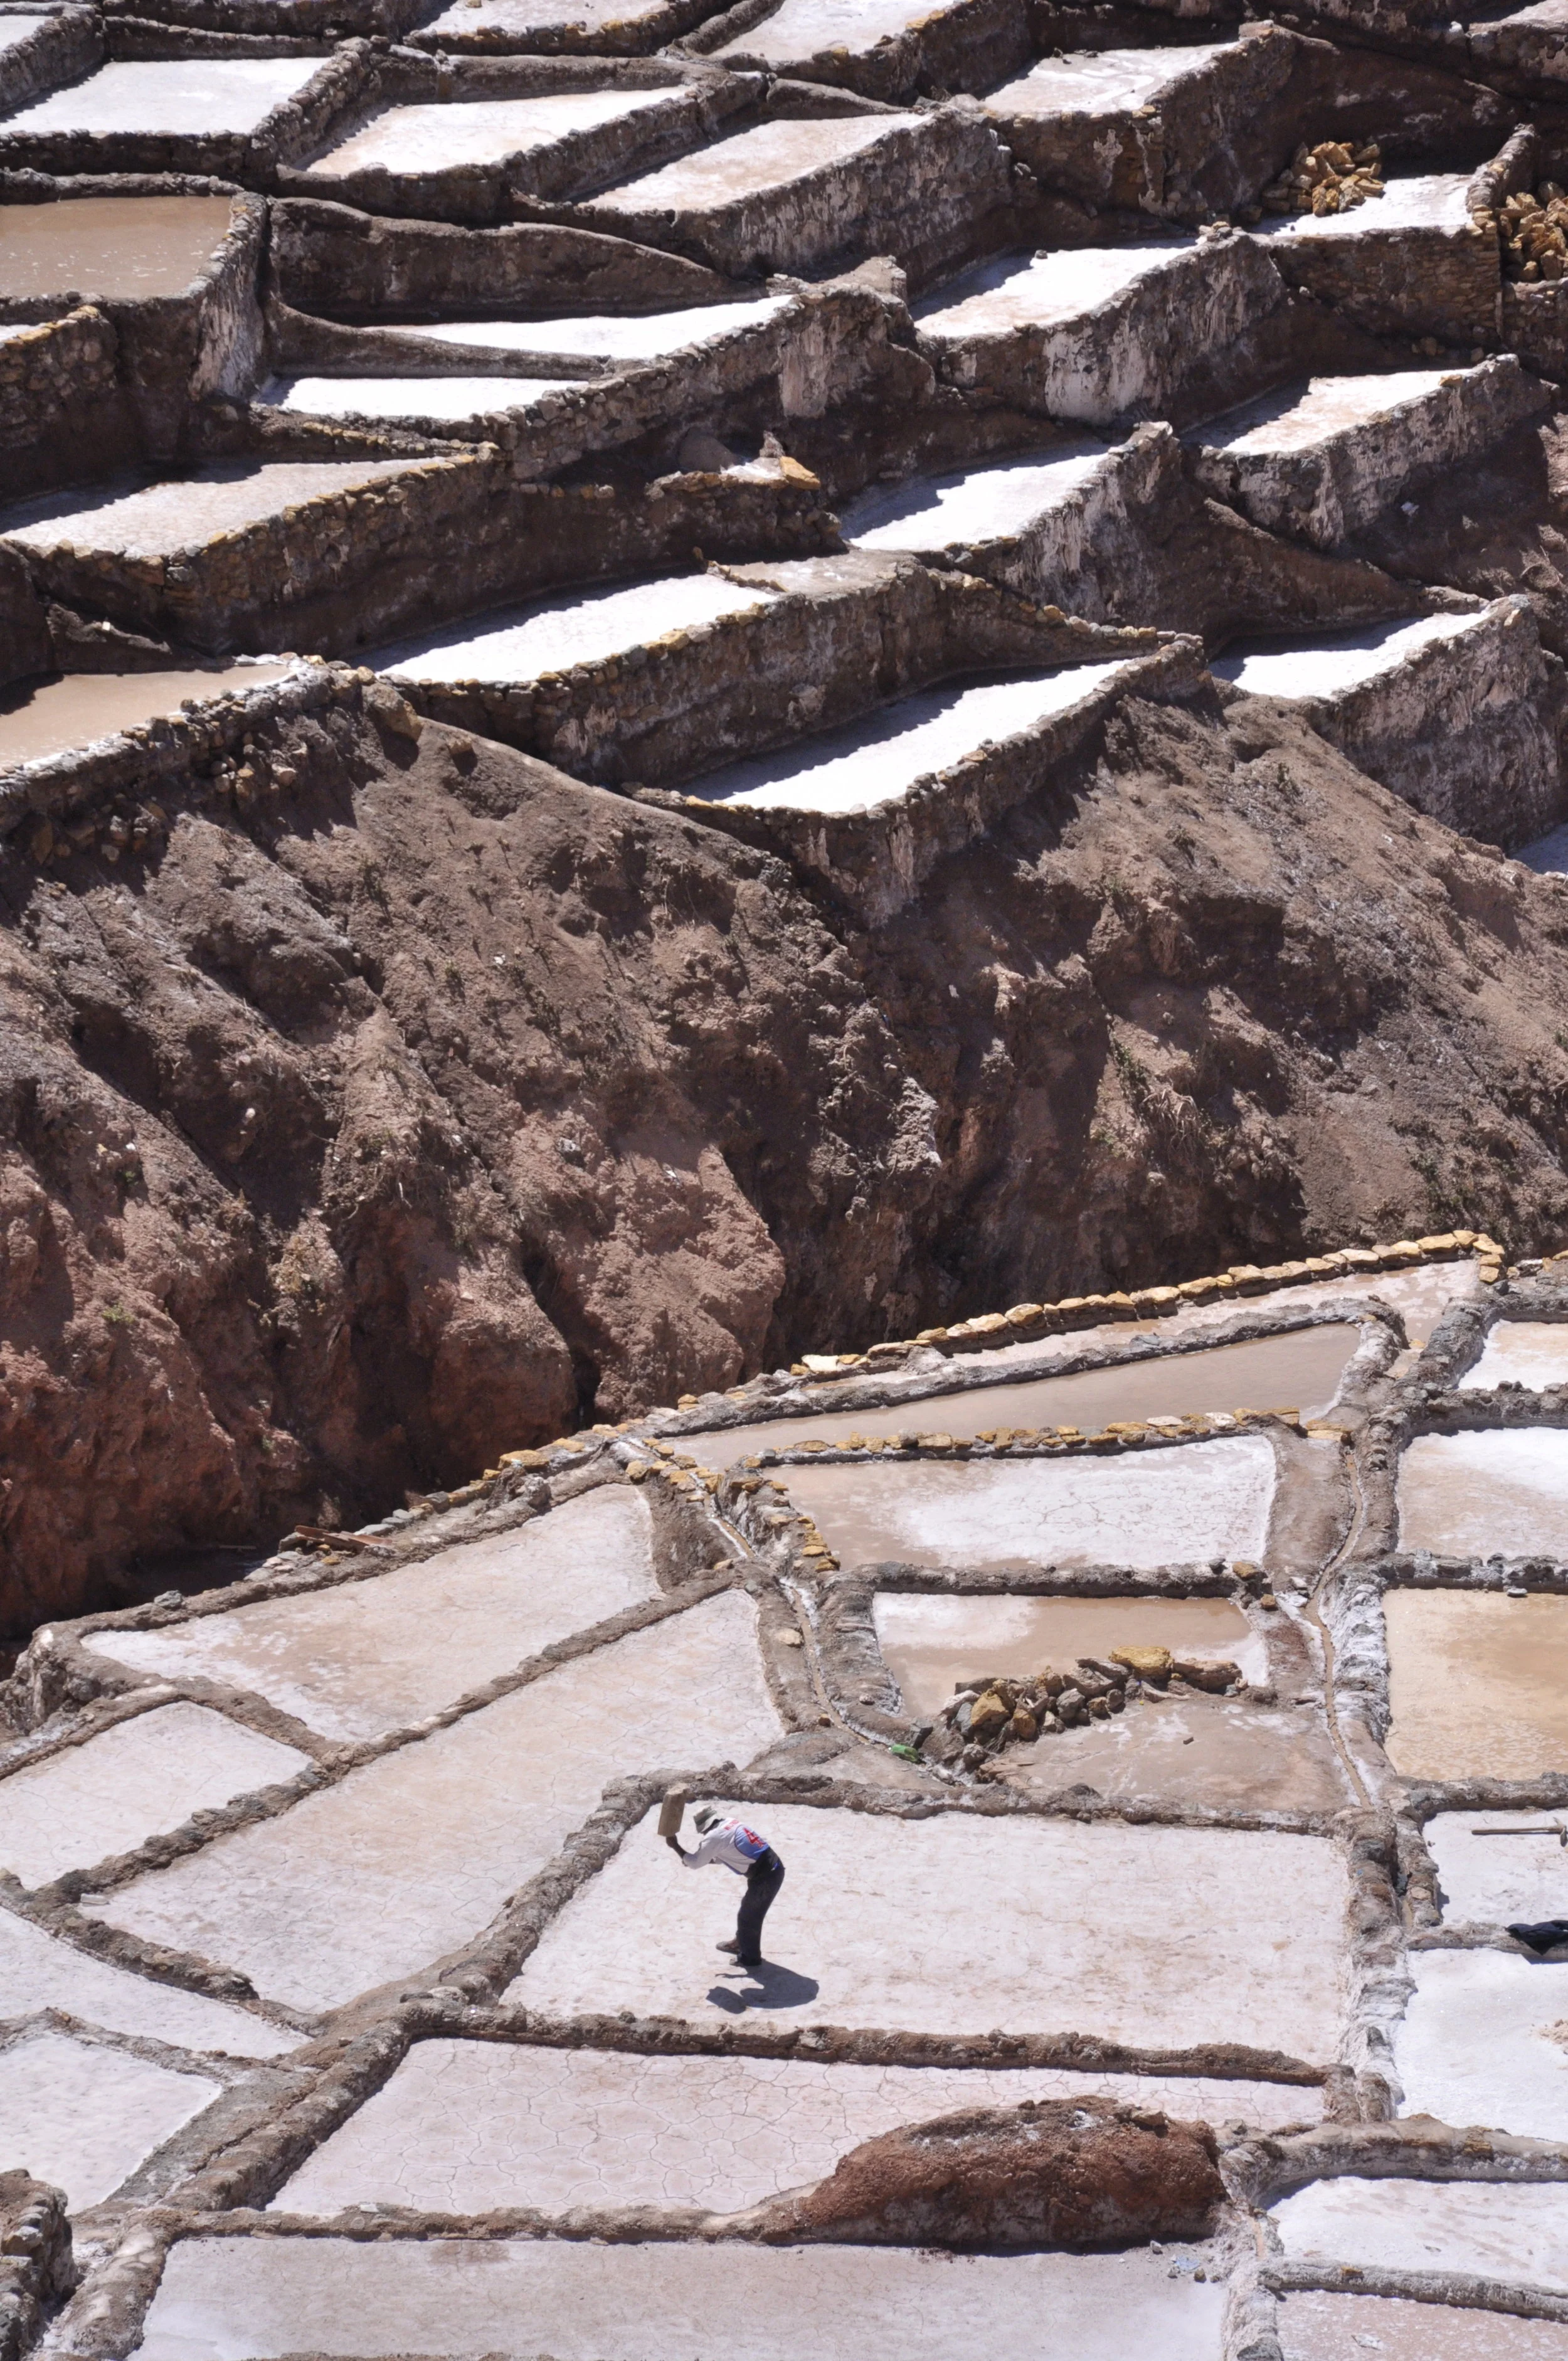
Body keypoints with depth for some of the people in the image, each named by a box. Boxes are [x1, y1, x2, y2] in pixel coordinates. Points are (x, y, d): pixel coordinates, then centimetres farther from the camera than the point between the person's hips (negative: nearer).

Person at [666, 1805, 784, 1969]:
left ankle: (749, 1958, 24)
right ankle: (740, 1942, 46)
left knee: (749, 1916, 9)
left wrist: (675, 1846, 4)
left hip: (765, 1877, -9)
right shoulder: (731, 1824, 14)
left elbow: (694, 1863, -5)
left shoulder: (715, 1836, -12)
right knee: (748, 1907, 27)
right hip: (773, 1868, 9)